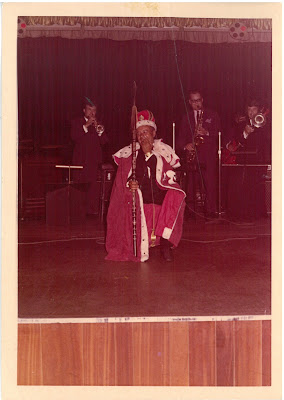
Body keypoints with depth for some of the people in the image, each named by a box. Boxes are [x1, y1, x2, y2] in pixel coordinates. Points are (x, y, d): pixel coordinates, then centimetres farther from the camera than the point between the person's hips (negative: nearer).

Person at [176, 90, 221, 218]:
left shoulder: (212, 115, 12)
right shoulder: (186, 117, 18)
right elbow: (180, 138, 15)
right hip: (191, 155, 2)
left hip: (208, 155, -2)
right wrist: (185, 146, -5)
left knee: (210, 184, -9)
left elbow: (219, 133, 6)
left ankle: (210, 211, -5)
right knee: (191, 183, -2)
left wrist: (207, 133, -12)